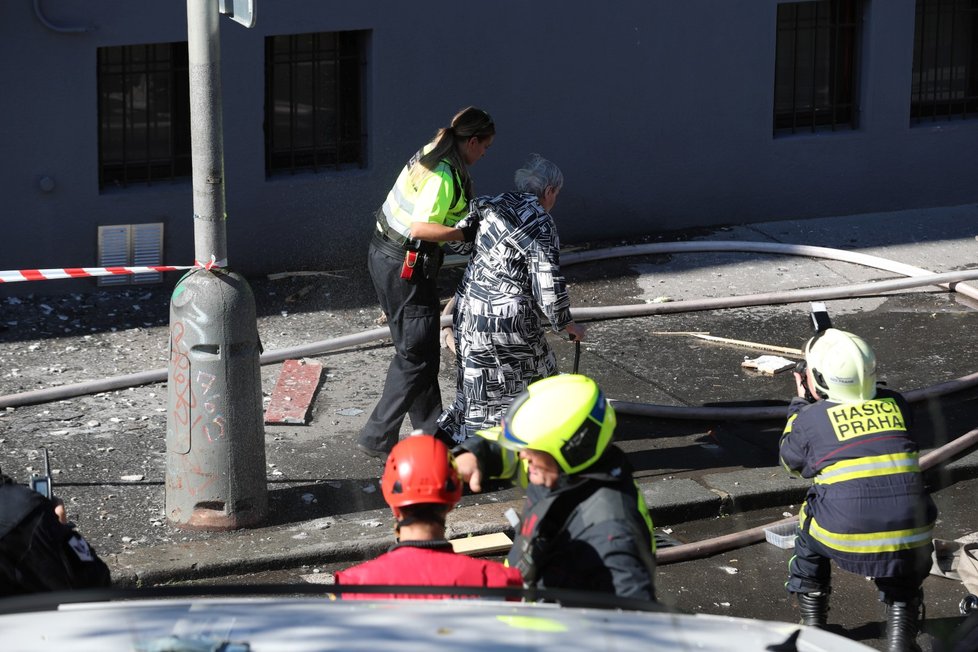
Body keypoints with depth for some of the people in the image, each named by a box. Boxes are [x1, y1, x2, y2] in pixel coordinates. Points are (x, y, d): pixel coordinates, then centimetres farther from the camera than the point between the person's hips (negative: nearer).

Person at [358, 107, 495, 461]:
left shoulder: (430, 157, 9)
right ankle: (377, 437, 2)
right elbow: (421, 228, -29)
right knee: (417, 355, -2)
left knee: (416, 348, 18)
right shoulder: (443, 175, -21)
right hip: (405, 267, -10)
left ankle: (431, 430, 27)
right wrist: (464, 233, -21)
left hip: (385, 255, 10)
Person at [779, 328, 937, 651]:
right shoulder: (895, 404, 9)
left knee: (809, 539, 30)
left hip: (845, 539, -2)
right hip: (909, 537, 2)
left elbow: (791, 462, 23)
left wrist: (800, 404, 35)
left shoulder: (810, 419, 2)